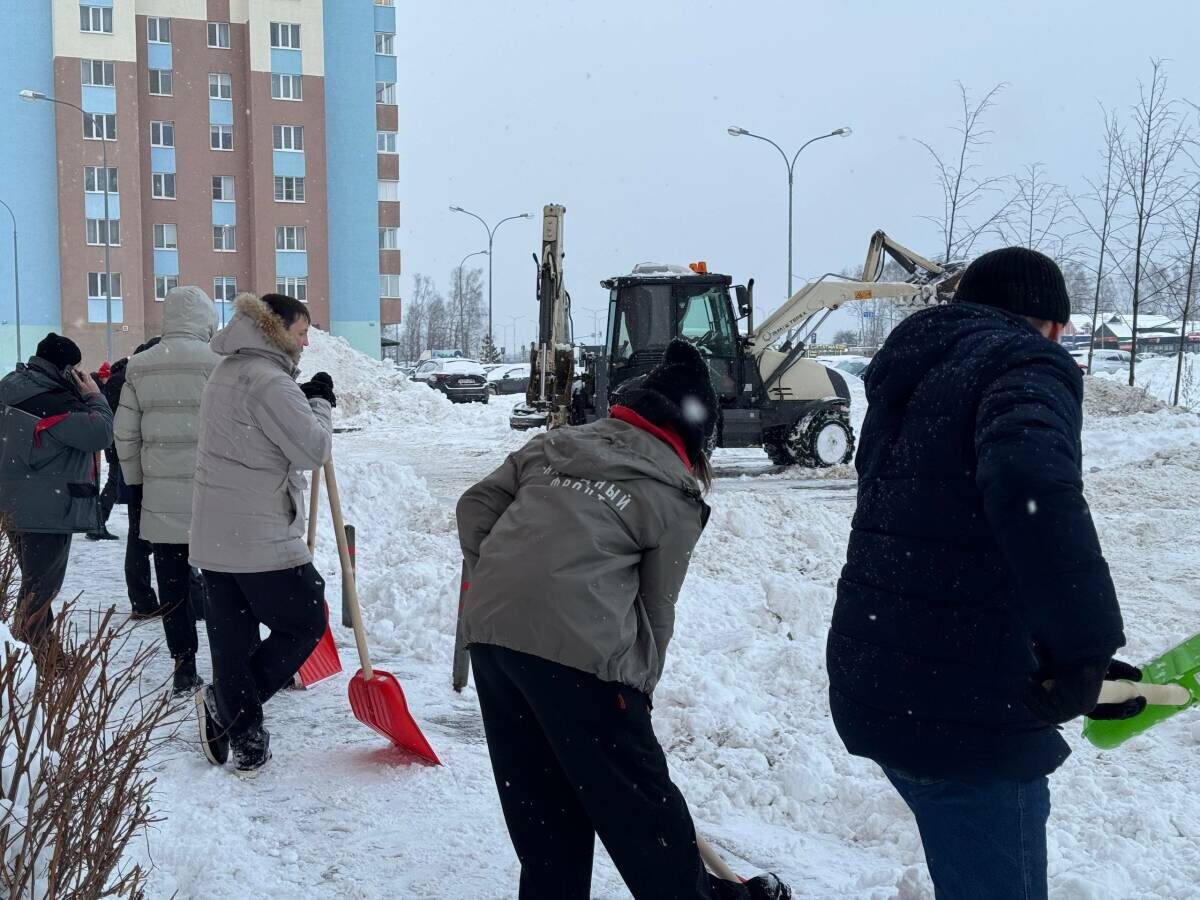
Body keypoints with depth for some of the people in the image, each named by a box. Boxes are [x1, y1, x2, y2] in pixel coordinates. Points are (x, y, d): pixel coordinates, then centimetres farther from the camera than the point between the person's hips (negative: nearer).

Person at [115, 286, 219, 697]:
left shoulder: (139, 367, 6)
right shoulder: (216, 362, -8)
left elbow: (125, 433, 9)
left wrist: (136, 482, 18)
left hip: (161, 496, 3)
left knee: (173, 586, 9)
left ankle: (184, 670, 14)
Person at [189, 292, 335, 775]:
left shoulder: (226, 373, 17)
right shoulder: (268, 381, -15)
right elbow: (312, 449, -16)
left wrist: (303, 402, 11)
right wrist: (320, 405, 1)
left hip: (214, 536, 9)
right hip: (261, 536, -9)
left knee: (232, 638, 11)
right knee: (304, 624, 4)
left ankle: (243, 737, 18)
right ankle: (224, 706, -1)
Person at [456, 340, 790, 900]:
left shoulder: (556, 443, 19)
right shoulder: (675, 496, 5)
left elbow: (474, 507, 15)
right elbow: (655, 608, 9)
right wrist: (637, 687, 20)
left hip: (488, 627, 6)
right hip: (578, 646, -5)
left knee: (537, 799, 19)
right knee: (636, 796, 11)